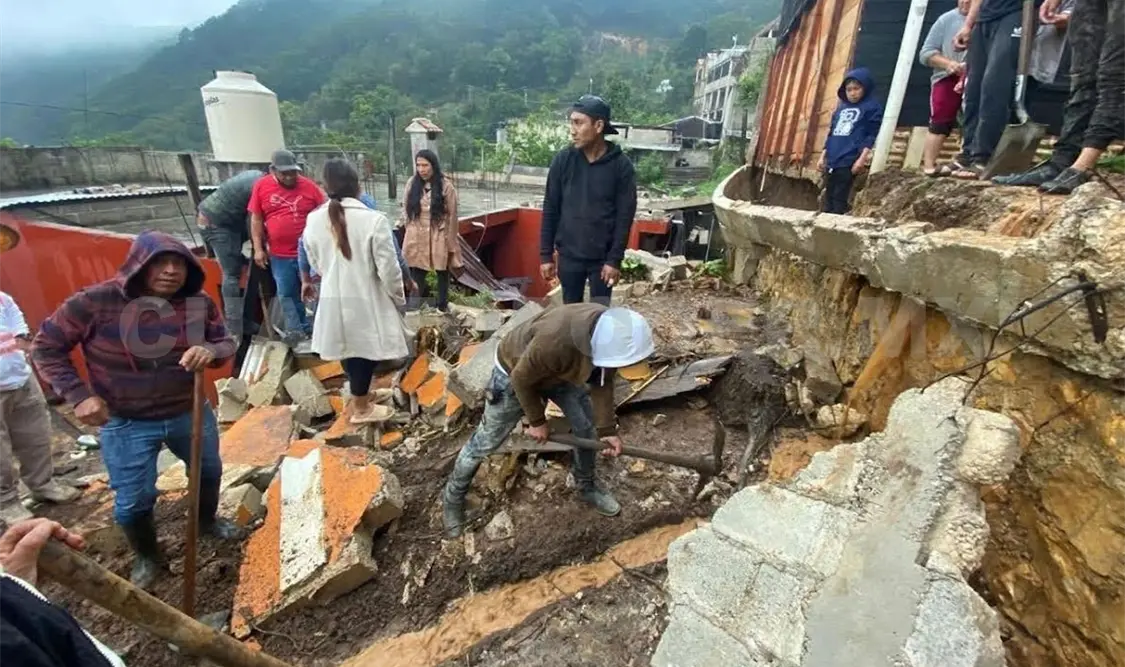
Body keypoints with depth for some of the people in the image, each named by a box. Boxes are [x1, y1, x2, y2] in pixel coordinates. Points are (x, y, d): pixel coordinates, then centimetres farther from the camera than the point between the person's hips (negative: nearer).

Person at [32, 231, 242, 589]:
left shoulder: (199, 303, -13)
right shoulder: (95, 302, -19)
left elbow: (226, 342, -2)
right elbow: (45, 347, -7)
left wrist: (212, 351, -27)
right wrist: (78, 395, -15)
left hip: (190, 413, 3)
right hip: (126, 424, -2)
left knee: (209, 471, 24)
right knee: (132, 502, 9)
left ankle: (207, 520, 55)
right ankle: (146, 556, 40)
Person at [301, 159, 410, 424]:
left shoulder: (314, 220, -2)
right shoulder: (374, 220, -18)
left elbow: (316, 264, 11)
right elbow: (388, 268, -16)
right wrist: (399, 296, 0)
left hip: (333, 299, 5)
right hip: (366, 300, -5)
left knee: (348, 349, 23)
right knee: (365, 352, 11)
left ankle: (360, 392, 44)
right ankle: (361, 409, 25)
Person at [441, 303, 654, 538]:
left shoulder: (611, 333, -24)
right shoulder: (555, 342, -46)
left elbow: (602, 382, -8)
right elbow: (522, 379, -26)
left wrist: (607, 428, -9)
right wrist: (537, 421, -13)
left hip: (558, 372, 6)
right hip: (514, 373, -6)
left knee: (588, 427, 8)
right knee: (485, 443, 7)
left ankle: (586, 487, 33)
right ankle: (453, 499, 32)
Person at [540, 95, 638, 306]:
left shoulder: (621, 165, -8)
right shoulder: (563, 160, -4)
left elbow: (625, 216, -7)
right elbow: (550, 210, 0)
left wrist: (615, 259, -11)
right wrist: (546, 255, -2)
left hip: (603, 257, -1)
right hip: (568, 255, 2)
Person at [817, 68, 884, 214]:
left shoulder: (872, 107, 2)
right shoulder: (841, 107, 21)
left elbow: (871, 135, -5)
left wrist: (862, 159, -16)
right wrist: (823, 156, 16)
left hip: (849, 162, -6)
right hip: (831, 162, 6)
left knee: (839, 201, -9)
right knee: (828, 199, 6)